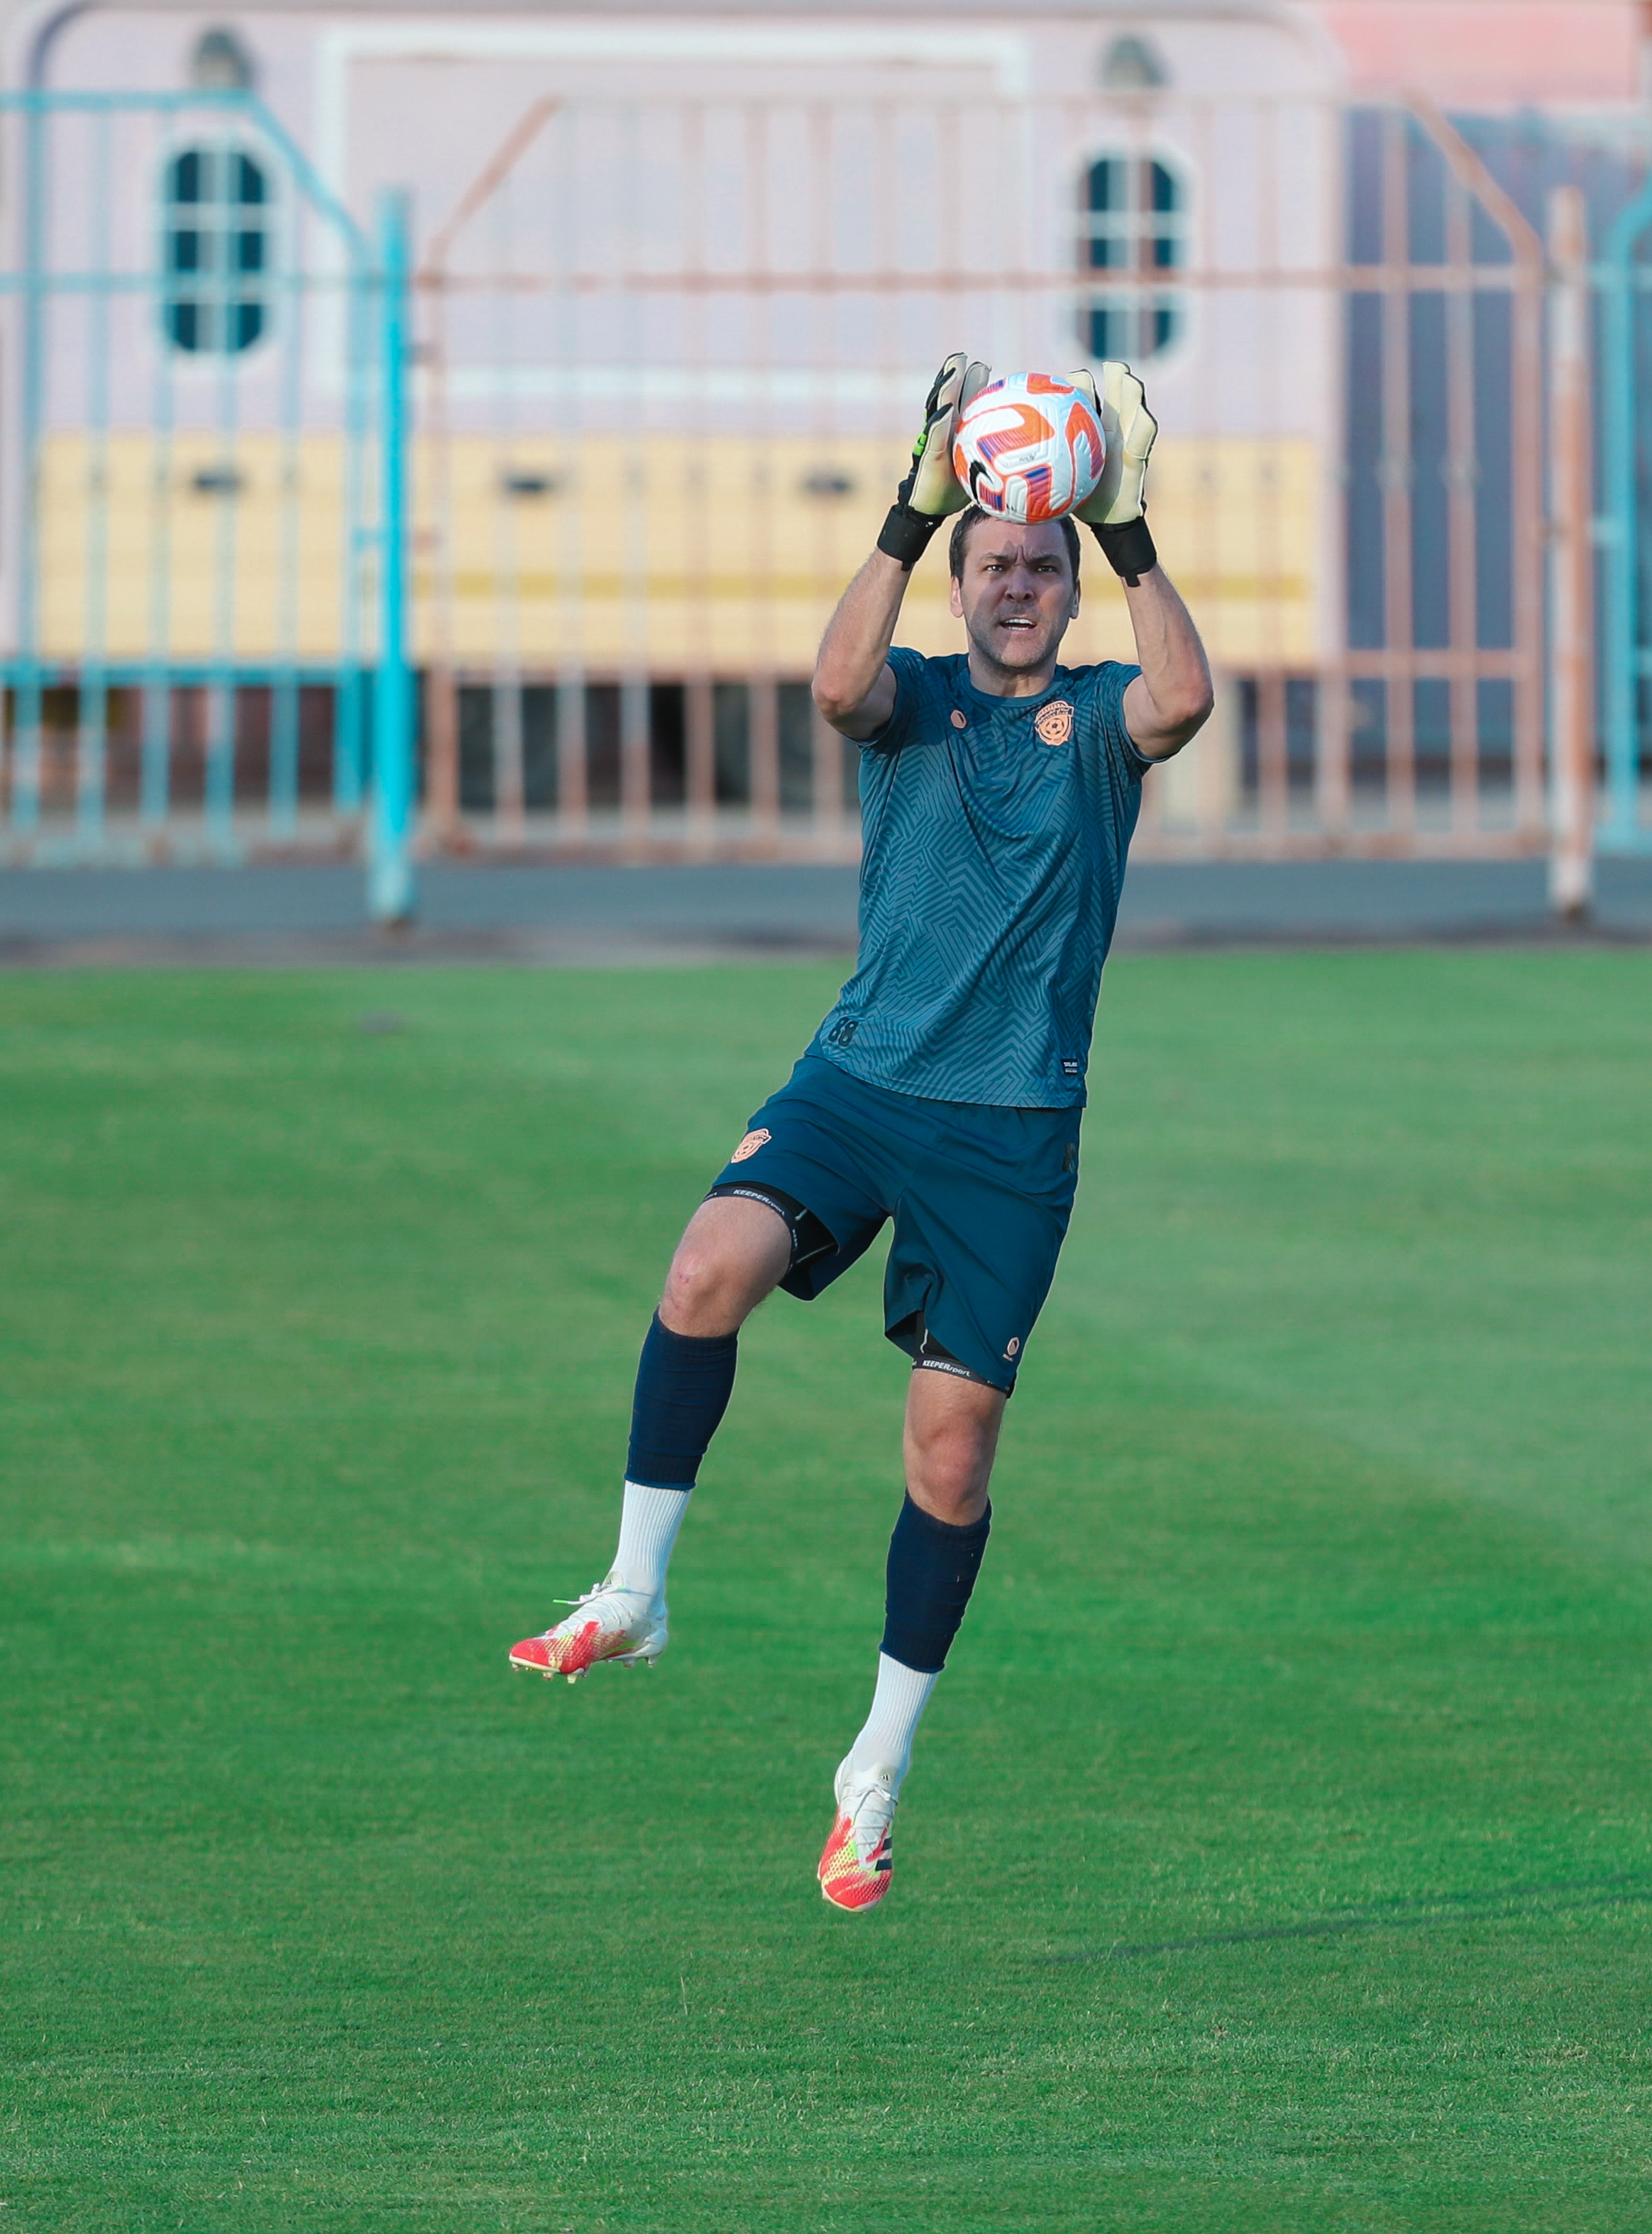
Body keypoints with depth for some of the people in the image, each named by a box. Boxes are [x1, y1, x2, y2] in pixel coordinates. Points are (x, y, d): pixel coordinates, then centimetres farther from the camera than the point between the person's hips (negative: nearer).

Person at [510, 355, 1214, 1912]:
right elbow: (839, 686, -17)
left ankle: (878, 1771, 15)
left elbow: (1183, 700, -19)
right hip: (859, 1081, 0)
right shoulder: (916, 698, 7)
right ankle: (635, 1592, -19)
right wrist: (913, 512, -22)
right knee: (715, 1260, -29)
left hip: (1015, 1125, 0)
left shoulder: (1098, 719, 5)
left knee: (953, 1436, 0)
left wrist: (1129, 531, -20)